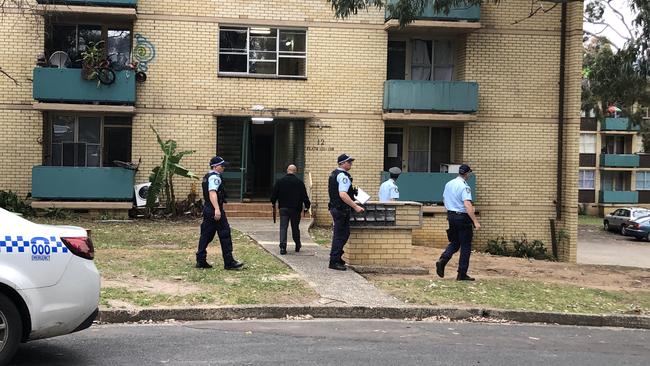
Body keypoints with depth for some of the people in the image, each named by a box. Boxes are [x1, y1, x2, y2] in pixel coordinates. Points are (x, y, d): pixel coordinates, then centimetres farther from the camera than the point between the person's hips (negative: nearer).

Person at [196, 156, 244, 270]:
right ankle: (229, 262, -1)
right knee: (225, 235, -4)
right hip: (215, 211, -10)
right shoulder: (215, 177, -14)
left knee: (206, 235, 10)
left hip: (207, 209, 10)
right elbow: (212, 193, -27)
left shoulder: (207, 177, 18)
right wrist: (217, 209, -35)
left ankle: (200, 261, 11)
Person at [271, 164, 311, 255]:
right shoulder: (299, 182, -6)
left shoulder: (280, 181, 0)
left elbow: (274, 194, 5)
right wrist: (307, 206, 7)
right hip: (295, 209, -1)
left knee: (283, 227, -1)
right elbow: (304, 196, -5)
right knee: (295, 228, 12)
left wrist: (273, 203, 20)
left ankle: (283, 247, -13)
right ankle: (297, 246, 23)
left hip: (283, 208, 1)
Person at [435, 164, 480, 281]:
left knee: (454, 243, 18)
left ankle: (442, 260, -6)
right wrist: (475, 221, -28)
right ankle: (462, 274, 5)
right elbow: (467, 205, -26)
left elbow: (444, 199, 18)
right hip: (463, 217, -7)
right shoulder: (464, 187, -17)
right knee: (465, 246, 3)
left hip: (451, 216, 7)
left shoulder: (448, 184, 7)